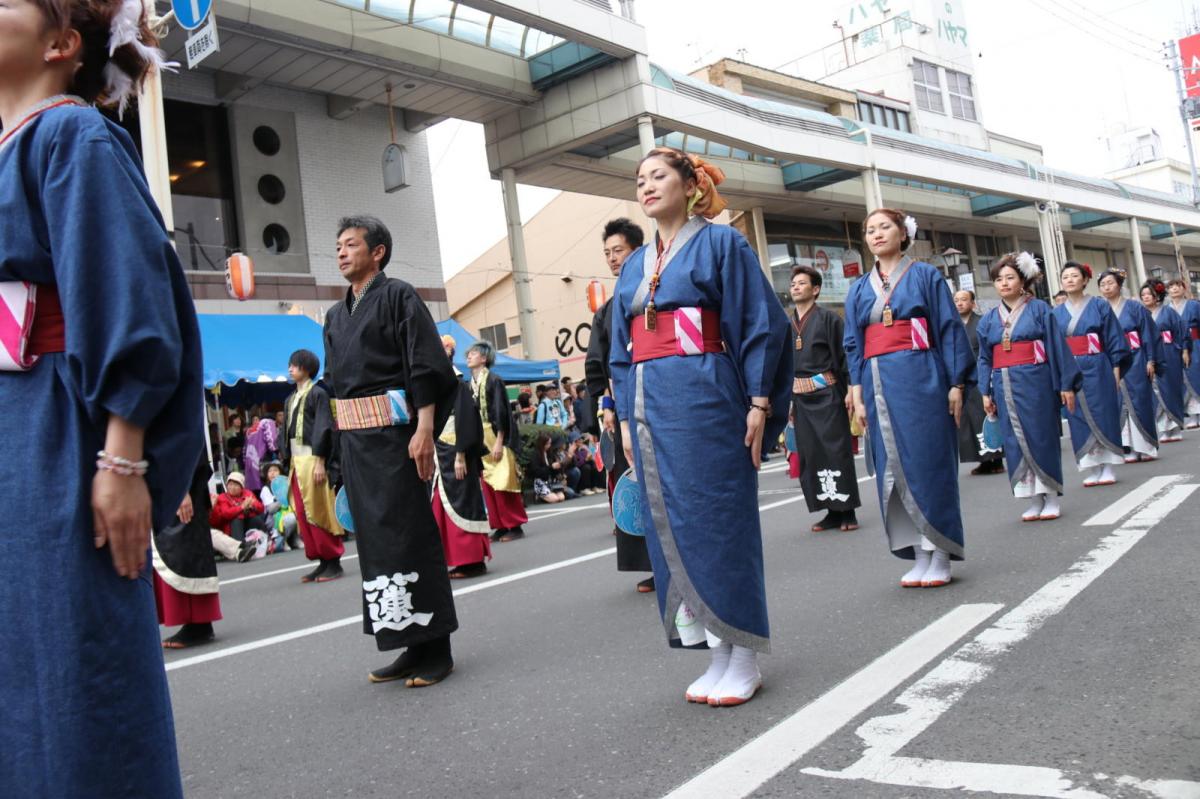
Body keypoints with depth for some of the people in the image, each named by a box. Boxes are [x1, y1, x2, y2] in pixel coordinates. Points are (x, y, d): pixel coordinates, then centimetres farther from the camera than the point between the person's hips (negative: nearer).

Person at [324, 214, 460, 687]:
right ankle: (411, 647, 17)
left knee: (408, 535, -6)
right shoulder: (336, 316, 18)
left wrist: (424, 430, -20)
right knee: (373, 538, 8)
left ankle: (434, 648, 4)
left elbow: (427, 367, -11)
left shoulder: (398, 296, -2)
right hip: (352, 436, 8)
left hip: (392, 431, -7)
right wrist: (338, 445, 13)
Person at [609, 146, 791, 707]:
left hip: (703, 401, -6)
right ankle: (719, 653, 16)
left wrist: (760, 403, -11)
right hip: (649, 405, 6)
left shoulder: (720, 244, 2)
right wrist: (626, 417, 13)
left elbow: (760, 323, -4)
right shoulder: (634, 266, 19)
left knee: (718, 522, -4)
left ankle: (744, 658, 8)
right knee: (669, 526, 5)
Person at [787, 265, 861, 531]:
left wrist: (850, 390, -13)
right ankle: (832, 512, 11)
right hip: (800, 397, 5)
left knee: (836, 451, -4)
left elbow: (845, 354, -5)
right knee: (811, 455, 4)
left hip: (826, 394, -5)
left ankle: (847, 511, 3)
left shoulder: (828, 318, -1)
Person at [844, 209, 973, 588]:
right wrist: (858, 396, 5)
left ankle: (940, 555, 6)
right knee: (893, 468, 3)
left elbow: (950, 329, 1)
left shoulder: (925, 276, 5)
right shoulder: (859, 290, 15)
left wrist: (957, 384, -6)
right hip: (879, 384, 4)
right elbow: (854, 346, 13)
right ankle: (919, 556, 10)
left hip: (920, 380, -4)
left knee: (929, 464, -3)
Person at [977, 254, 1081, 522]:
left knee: (1042, 438, 1)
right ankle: (1034, 499, 11)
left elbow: (1058, 348, -1)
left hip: (1035, 384, -3)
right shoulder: (989, 320, 10)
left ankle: (1051, 497, 10)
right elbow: (985, 359, 12)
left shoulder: (1039, 310, 1)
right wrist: (985, 392, 5)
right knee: (1016, 442, 4)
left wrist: (1066, 384, -5)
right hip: (1004, 387, 3)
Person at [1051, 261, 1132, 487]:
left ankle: (1107, 469, 8)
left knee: (1103, 417, 0)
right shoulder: (1057, 313, 8)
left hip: (1097, 369, -2)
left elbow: (1114, 339, 0)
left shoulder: (1099, 306, 2)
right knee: (1079, 420, 3)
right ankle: (1091, 471, 9)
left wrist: (1116, 369, -6)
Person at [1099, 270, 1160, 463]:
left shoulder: (1135, 308, 1)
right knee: (1119, 405, 2)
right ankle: (1129, 449, 6)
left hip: (1134, 362, -2)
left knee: (1139, 402, 0)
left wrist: (1151, 361, -6)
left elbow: (1149, 334, 0)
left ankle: (1145, 447, 7)